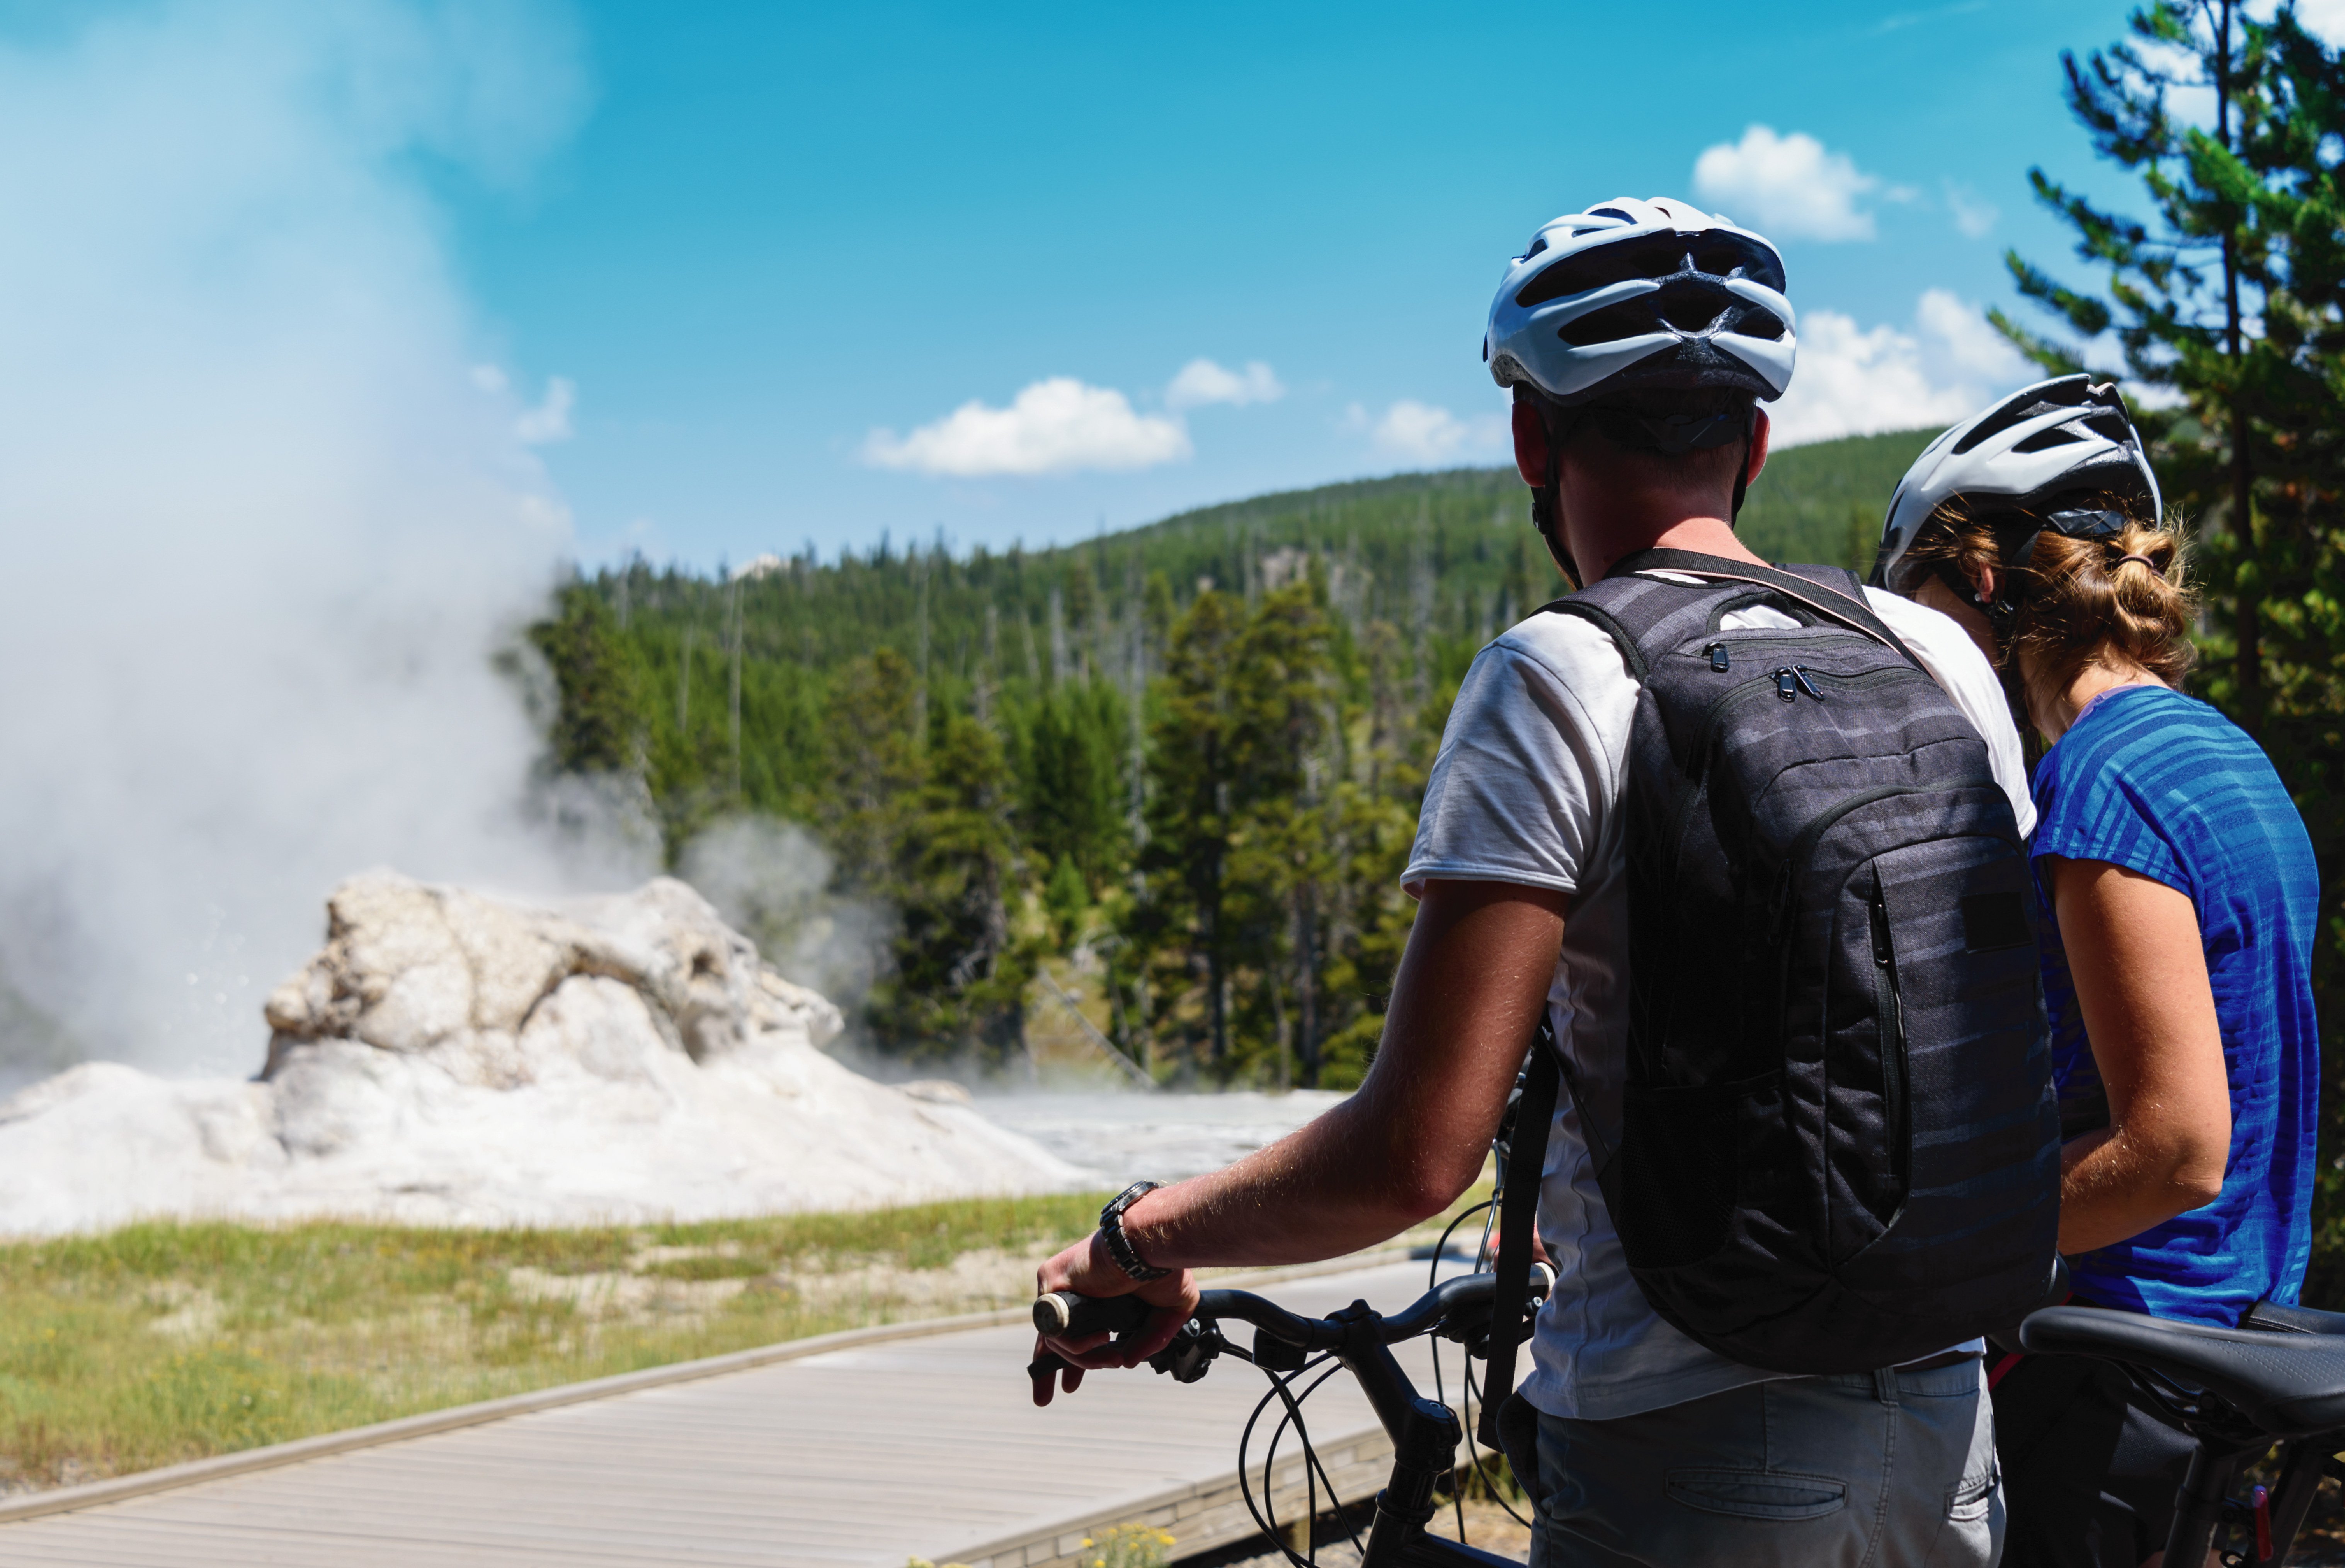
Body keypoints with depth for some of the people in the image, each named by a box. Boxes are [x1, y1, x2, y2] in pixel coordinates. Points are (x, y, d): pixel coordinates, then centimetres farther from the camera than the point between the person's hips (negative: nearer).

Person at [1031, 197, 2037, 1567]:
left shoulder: (1564, 679, -14)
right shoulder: (1939, 656, 3)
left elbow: (1419, 1153, -20)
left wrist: (1143, 1237, -5)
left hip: (1688, 1453, -5)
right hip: (1943, 1423, 6)